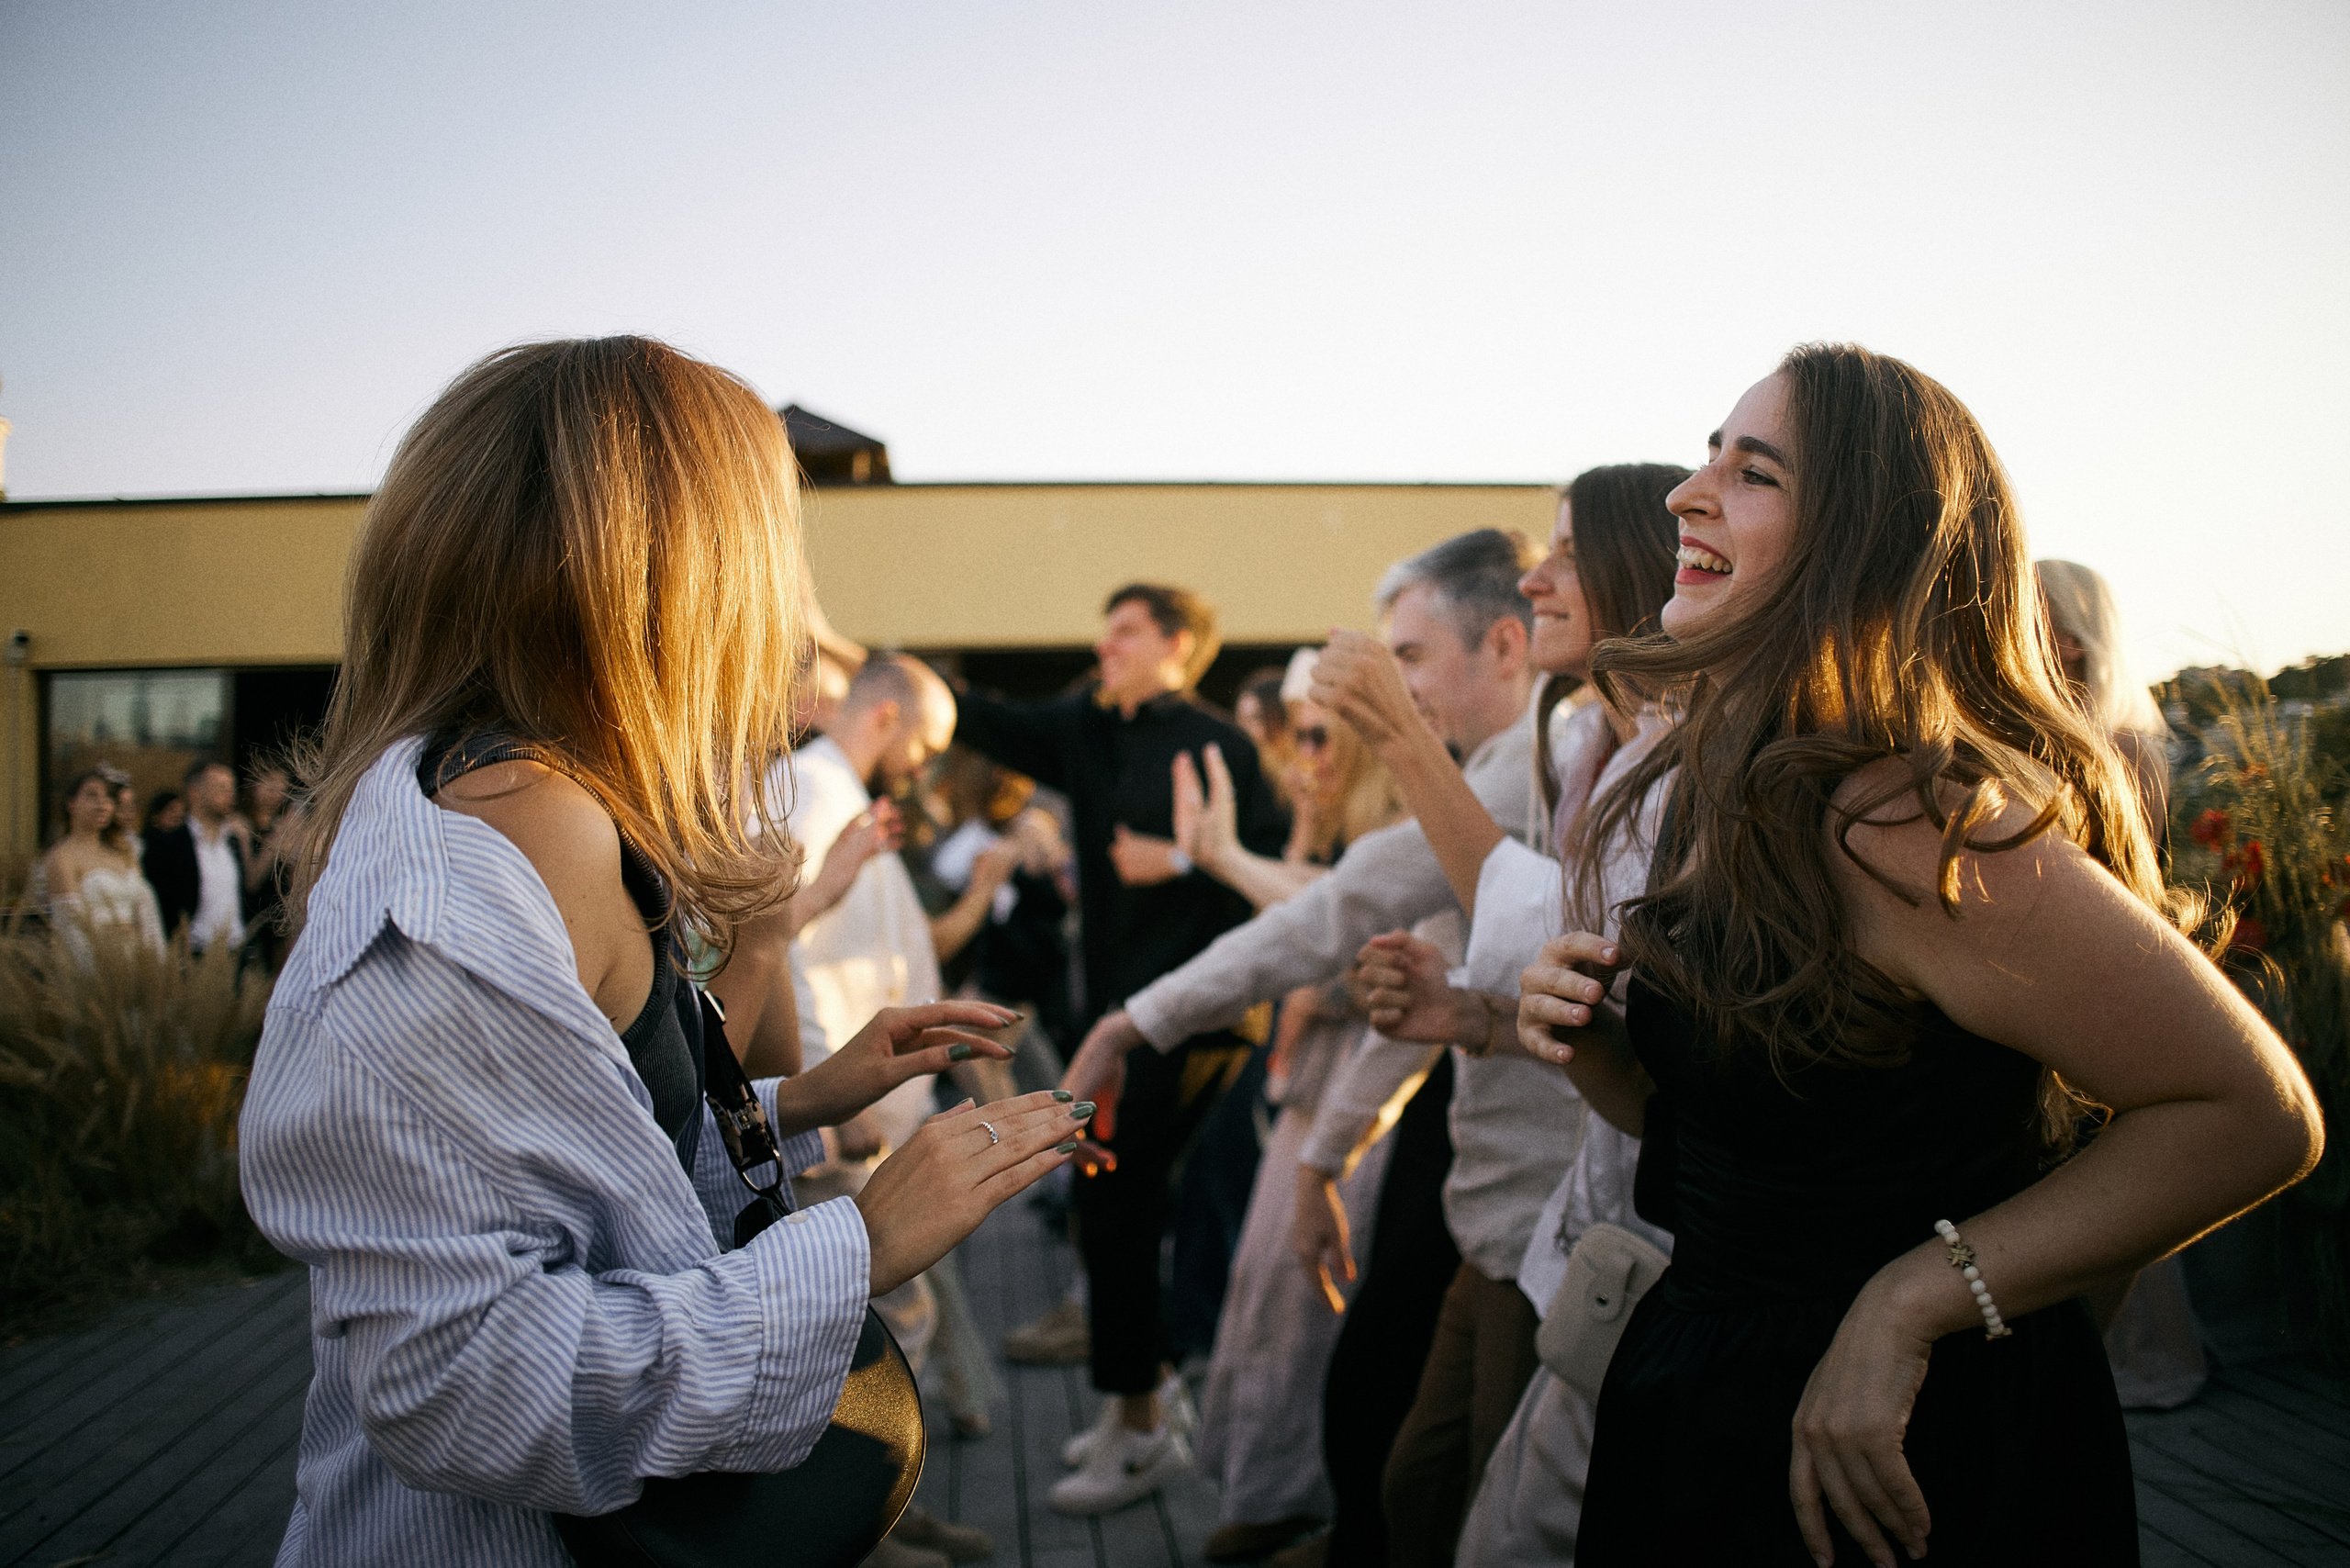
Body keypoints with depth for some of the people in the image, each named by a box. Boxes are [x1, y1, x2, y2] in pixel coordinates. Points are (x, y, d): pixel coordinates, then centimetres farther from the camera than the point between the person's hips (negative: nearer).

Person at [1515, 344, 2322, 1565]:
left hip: (1899, 1464, -8)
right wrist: (1593, 1042, -9)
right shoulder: (1731, 791, 2)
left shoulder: (1913, 815, -24)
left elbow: (2255, 1114, -22)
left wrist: (1910, 1302, -23)